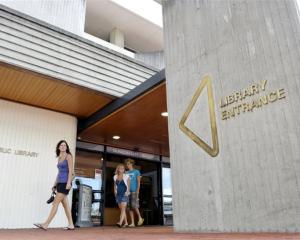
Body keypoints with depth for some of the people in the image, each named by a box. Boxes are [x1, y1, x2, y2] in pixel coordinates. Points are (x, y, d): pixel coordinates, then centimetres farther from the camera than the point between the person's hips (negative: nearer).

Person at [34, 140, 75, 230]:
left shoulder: (68, 156, -5)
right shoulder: (59, 158, 17)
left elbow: (70, 171, -12)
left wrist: (69, 183, -20)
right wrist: (55, 184, 17)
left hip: (65, 183, -8)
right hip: (60, 182, 8)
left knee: (55, 203, -8)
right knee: (65, 204, 7)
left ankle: (46, 224, -6)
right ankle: (71, 225, 11)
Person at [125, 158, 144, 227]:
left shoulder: (136, 171, 6)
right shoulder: (126, 173, 17)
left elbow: (138, 182, -1)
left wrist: (137, 190, -13)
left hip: (134, 191, -4)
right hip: (128, 191, 4)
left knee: (134, 206, -15)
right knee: (130, 207, 1)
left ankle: (140, 218, 6)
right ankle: (132, 223, 5)